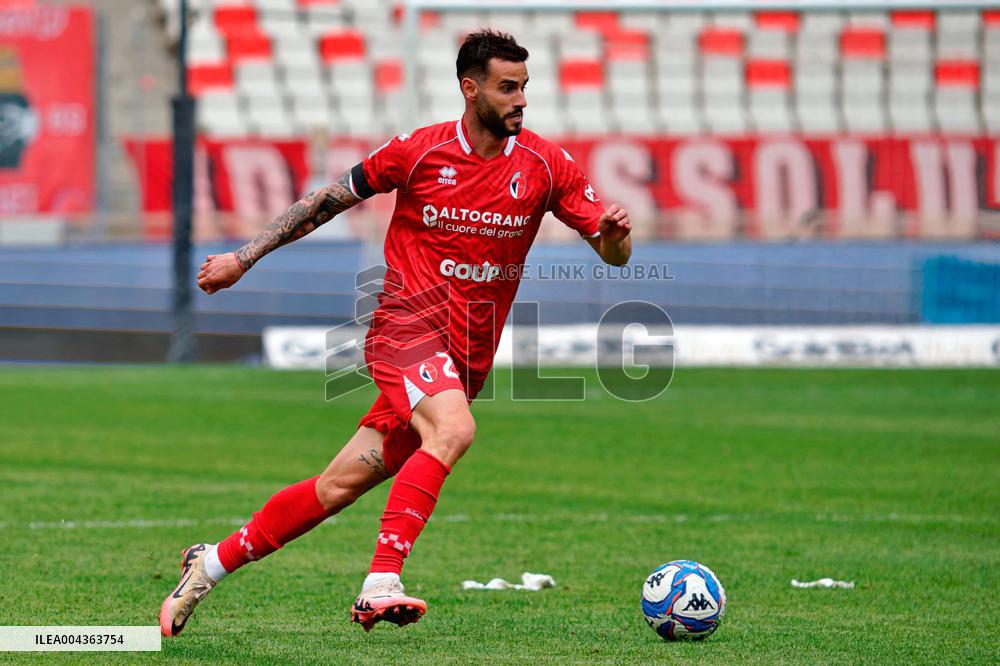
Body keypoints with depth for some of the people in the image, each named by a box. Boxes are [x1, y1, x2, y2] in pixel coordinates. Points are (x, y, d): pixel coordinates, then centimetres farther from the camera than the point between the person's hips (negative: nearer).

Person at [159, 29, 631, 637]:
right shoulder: (419, 152, -4)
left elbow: (614, 253, 2)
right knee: (454, 429, -34)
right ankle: (380, 585, -37)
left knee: (341, 485, 4)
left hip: (466, 359, 4)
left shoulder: (545, 165, 1)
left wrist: (615, 233, -22)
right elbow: (329, 201, 8)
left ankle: (212, 563, 20)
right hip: (408, 326, -4)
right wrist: (243, 258, 8)